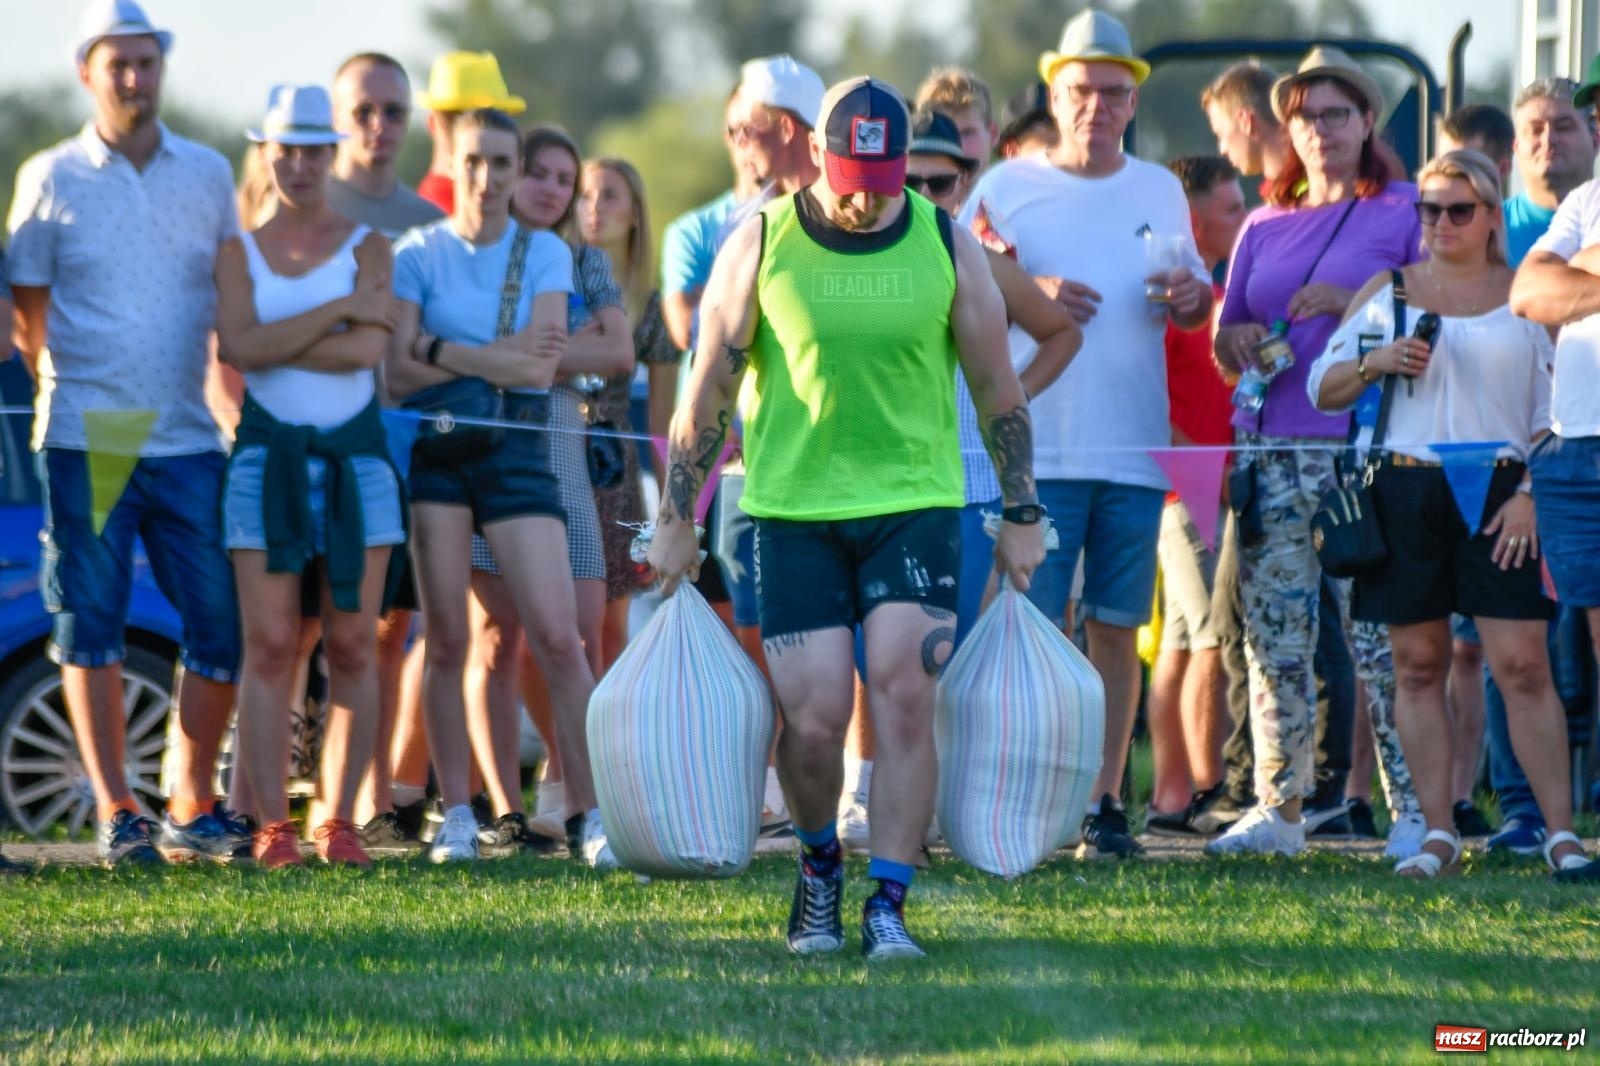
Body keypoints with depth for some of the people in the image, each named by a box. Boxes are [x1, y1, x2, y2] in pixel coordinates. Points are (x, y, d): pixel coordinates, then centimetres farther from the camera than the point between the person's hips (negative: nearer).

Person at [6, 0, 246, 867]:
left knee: (222, 623, -1)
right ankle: (116, 814, 6)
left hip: (186, 440, 2)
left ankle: (192, 809, 10)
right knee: (90, 626, 0)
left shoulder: (208, 175, 10)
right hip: (83, 440, -2)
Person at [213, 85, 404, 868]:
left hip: (355, 457, 0)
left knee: (352, 647, -1)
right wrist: (336, 311, -11)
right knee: (269, 646, -5)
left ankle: (339, 819, 5)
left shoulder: (367, 247, 6)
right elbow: (238, 346, -10)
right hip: (267, 455, 0)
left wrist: (274, 343, -10)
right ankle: (271, 825, -4)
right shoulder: (239, 254, 8)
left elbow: (367, 348, -11)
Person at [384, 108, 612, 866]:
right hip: (436, 447, 0)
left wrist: (442, 351, -9)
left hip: (517, 448, 0)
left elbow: (543, 364, -8)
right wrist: (498, 359, -12)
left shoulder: (545, 253, 5)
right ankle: (457, 813, 8)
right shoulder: (418, 253, 4)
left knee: (558, 639, -9)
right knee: (446, 639, 1)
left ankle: (588, 812, -5)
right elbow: (397, 370, -7)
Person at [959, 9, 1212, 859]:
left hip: (1134, 448, 3)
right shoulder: (1006, 187, 4)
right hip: (1035, 447, -3)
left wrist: (1189, 296, -2)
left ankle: (1105, 800, 7)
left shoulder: (1159, 191, 14)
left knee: (1116, 628, 3)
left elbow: (1198, 303, 21)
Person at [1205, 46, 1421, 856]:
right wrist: (1237, 341, 0)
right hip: (1270, 448, 5)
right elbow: (1224, 344, 23)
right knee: (1273, 631, 2)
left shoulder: (1404, 214, 5)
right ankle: (1279, 806, 7)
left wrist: (1352, 303, -14)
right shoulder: (1265, 228, 19)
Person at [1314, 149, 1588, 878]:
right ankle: (1438, 833, 6)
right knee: (1418, 663, 2)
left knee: (1522, 662, -9)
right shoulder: (1387, 291, 12)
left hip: (1497, 493, -2)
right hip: (1405, 487, 2)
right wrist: (1376, 362, -6)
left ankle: (1561, 831, -7)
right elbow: (1323, 388, 13)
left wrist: (1530, 494, -8)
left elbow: (1554, 413, 5)